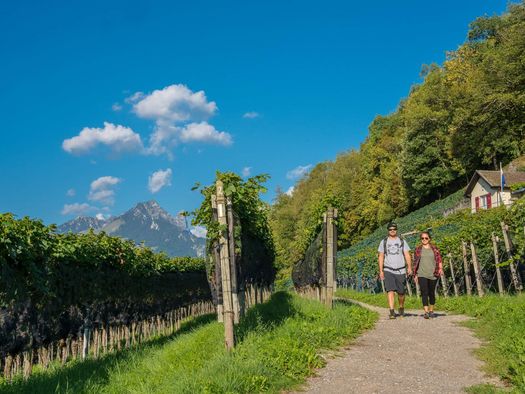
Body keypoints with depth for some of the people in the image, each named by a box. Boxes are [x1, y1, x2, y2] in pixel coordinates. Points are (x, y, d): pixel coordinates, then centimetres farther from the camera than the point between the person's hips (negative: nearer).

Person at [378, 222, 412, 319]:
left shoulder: (402, 241, 6)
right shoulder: (384, 242, 7)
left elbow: (407, 255, -1)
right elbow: (381, 257, 8)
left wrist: (409, 267, -15)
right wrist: (381, 271, 0)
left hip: (400, 271, 1)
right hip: (388, 271, -1)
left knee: (401, 292, 7)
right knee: (390, 290, -14)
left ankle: (401, 308, 32)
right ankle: (392, 312, -16)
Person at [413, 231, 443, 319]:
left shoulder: (434, 249, 8)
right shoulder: (418, 249, 8)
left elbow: (439, 260, 5)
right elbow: (415, 262, 10)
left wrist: (440, 268, -11)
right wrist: (415, 274, 8)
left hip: (433, 274, 1)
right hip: (422, 275, -1)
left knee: (432, 293, 9)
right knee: (424, 292, -12)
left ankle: (431, 311, 24)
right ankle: (426, 312, -15)